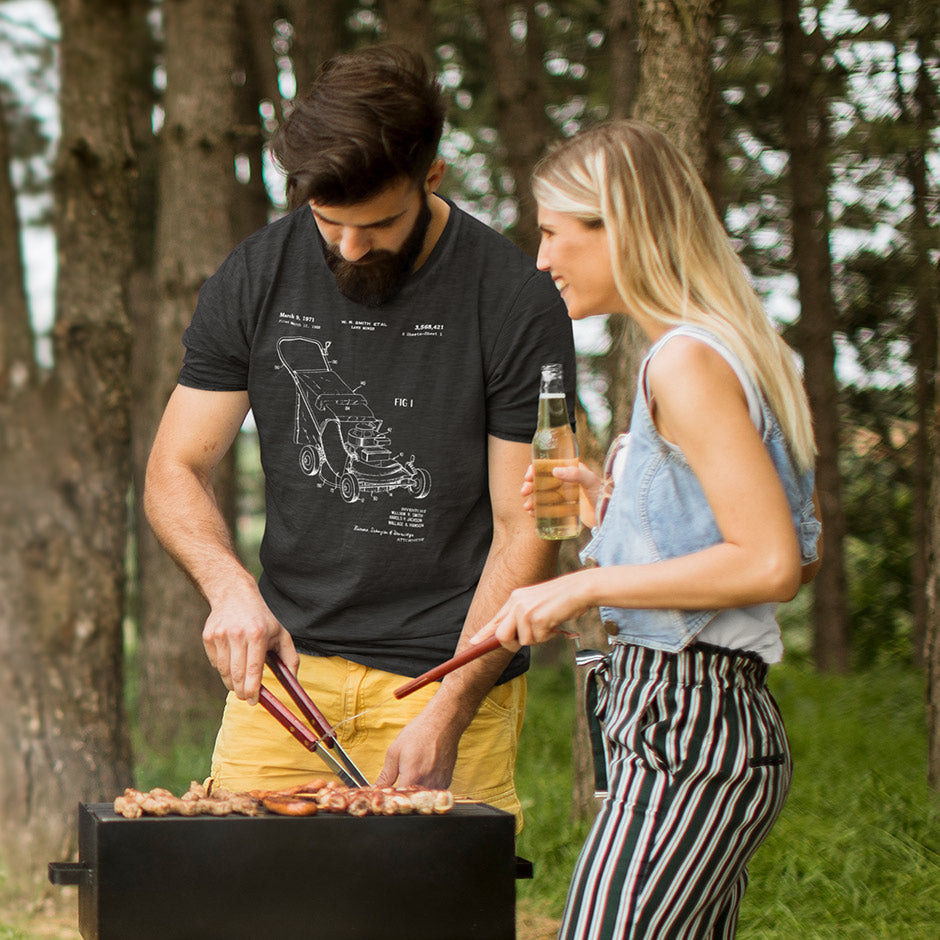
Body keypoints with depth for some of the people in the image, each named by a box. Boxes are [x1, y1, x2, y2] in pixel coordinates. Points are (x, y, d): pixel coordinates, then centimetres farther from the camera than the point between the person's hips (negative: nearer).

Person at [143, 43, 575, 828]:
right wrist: (229, 583, -15)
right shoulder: (256, 277, 1)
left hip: (452, 667, -3)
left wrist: (448, 712, -16)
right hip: (288, 656, 3)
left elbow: (526, 531, -7)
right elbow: (175, 470, 6)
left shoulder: (517, 303, -9)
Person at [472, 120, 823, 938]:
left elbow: (773, 563, -21)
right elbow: (801, 554, 20)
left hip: (686, 729, -10)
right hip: (712, 720, 10)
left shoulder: (688, 362, -14)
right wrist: (618, 505, 15)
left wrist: (588, 584, -16)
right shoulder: (722, 351, 16)